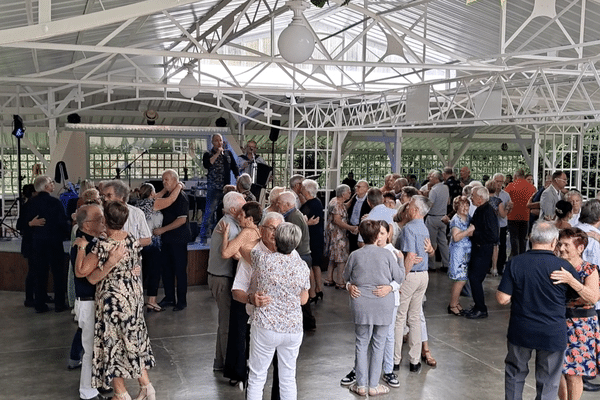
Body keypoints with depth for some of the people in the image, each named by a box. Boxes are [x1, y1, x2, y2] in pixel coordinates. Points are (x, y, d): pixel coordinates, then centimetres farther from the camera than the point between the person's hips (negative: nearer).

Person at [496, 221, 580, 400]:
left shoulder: (515, 263, -12)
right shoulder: (564, 267, -14)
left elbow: (502, 299, -12)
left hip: (520, 331, 1)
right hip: (553, 335, -1)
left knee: (515, 373, 22)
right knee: (547, 384, 13)